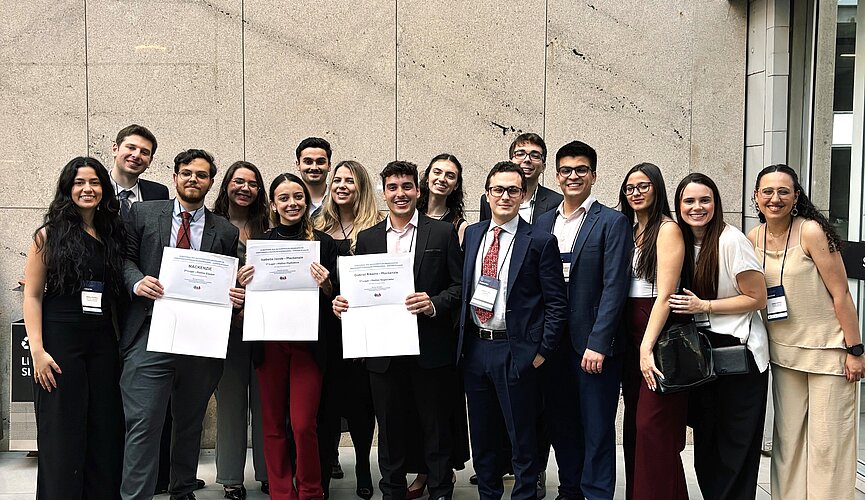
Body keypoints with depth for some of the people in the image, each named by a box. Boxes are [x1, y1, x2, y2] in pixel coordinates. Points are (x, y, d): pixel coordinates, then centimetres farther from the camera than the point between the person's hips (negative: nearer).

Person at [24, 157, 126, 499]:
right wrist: (37, 350, -12)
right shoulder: (50, 235, 0)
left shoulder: (112, 237, 11)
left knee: (105, 434, 7)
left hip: (103, 343, 4)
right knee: (62, 436, 2)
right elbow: (32, 295, -3)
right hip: (60, 342, -4)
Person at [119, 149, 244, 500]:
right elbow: (126, 257, 6)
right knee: (143, 424, -7)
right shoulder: (142, 213, 8)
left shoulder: (226, 231, 11)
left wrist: (235, 297, -9)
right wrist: (137, 281, -15)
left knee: (190, 423, 15)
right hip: (150, 333, -2)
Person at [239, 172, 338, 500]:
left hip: (308, 341, -2)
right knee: (273, 423, 9)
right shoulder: (259, 243, 7)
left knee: (303, 424, -6)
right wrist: (243, 284, -8)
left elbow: (335, 297, 5)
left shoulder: (323, 242, 2)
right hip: (269, 341, 2)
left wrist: (326, 285, -15)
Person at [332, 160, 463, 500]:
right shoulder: (367, 238, 10)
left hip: (431, 348, -2)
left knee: (436, 430, 8)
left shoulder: (443, 233, 2)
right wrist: (342, 302, -9)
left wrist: (434, 304, -18)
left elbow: (460, 286, -1)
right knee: (390, 431, 13)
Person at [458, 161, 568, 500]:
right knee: (482, 437, 17)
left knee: (523, 440, 6)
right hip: (474, 347, 5)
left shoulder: (541, 242, -6)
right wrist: (461, 339, 9)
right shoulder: (472, 234, 9)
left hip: (516, 352, -5)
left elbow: (556, 303, -7)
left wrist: (542, 351, -12)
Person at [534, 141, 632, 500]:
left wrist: (598, 343, -18)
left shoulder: (612, 223, -5)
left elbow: (614, 288, -12)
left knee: (597, 427, 3)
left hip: (594, 345, -5)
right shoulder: (543, 223, 11)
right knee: (560, 425, 15)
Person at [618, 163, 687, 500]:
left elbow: (664, 294, -16)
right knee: (633, 425, 12)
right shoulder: (630, 231, 15)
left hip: (658, 339, -8)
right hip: (631, 337, 8)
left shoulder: (667, 229, -8)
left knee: (653, 427, -6)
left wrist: (647, 347, -21)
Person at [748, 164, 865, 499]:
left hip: (827, 350, -5)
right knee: (787, 440, 10)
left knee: (827, 443, 0)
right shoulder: (754, 239, 3)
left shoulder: (811, 232, -14)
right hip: (784, 352, 5)